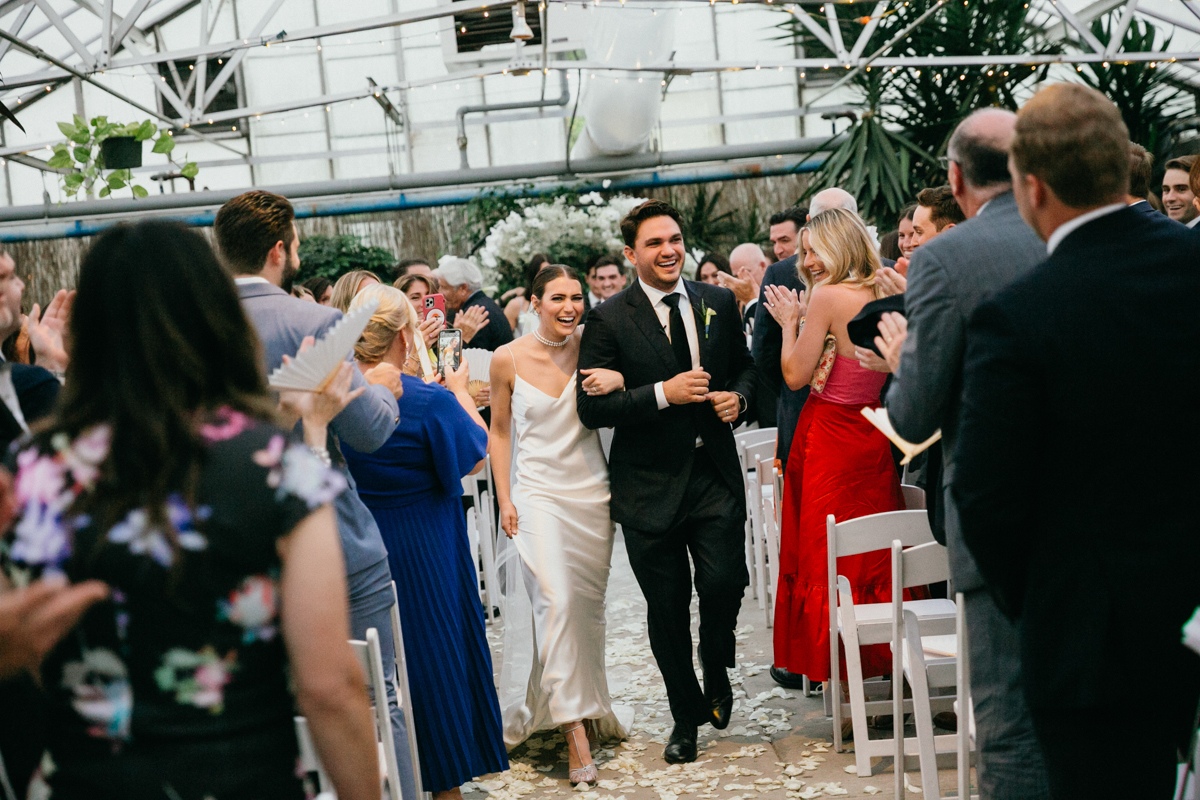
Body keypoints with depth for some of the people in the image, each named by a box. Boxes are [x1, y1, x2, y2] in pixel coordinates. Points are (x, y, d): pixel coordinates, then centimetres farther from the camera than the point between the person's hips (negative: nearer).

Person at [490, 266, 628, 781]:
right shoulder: (508, 359, -4)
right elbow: (500, 430, 6)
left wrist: (620, 379, -16)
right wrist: (504, 498, 1)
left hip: (592, 492, 2)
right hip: (538, 491, -2)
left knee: (589, 604, 9)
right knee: (557, 599, -17)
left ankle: (589, 703, 30)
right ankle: (573, 726, -15)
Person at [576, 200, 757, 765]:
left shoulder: (719, 304, 6)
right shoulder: (609, 320, -6)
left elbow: (745, 366, 19)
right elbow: (591, 407, -10)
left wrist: (738, 395, -3)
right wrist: (663, 394, -20)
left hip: (715, 475, 2)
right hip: (651, 485, -2)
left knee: (725, 584, -10)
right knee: (667, 608, 8)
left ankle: (715, 667, 26)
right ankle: (687, 715, 29)